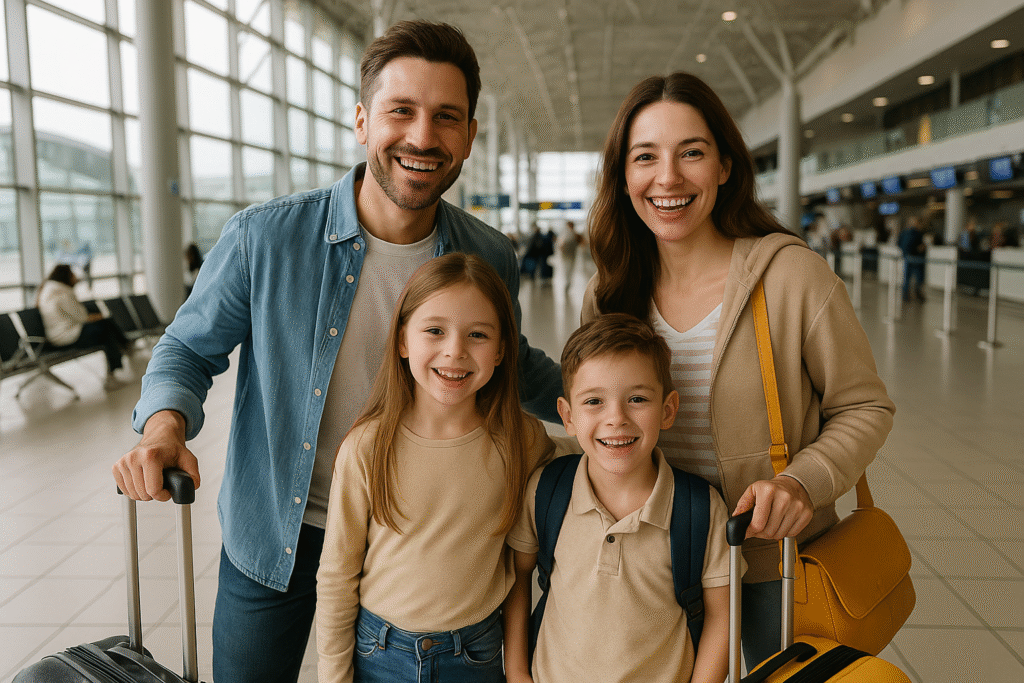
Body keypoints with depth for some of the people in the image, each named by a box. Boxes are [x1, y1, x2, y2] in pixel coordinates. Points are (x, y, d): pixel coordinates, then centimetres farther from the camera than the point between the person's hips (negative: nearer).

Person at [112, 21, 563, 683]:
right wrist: (164, 428, -24)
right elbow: (189, 350, -4)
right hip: (273, 536, -1)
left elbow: (511, 364, 9)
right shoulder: (263, 238, -18)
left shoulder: (491, 261, -10)